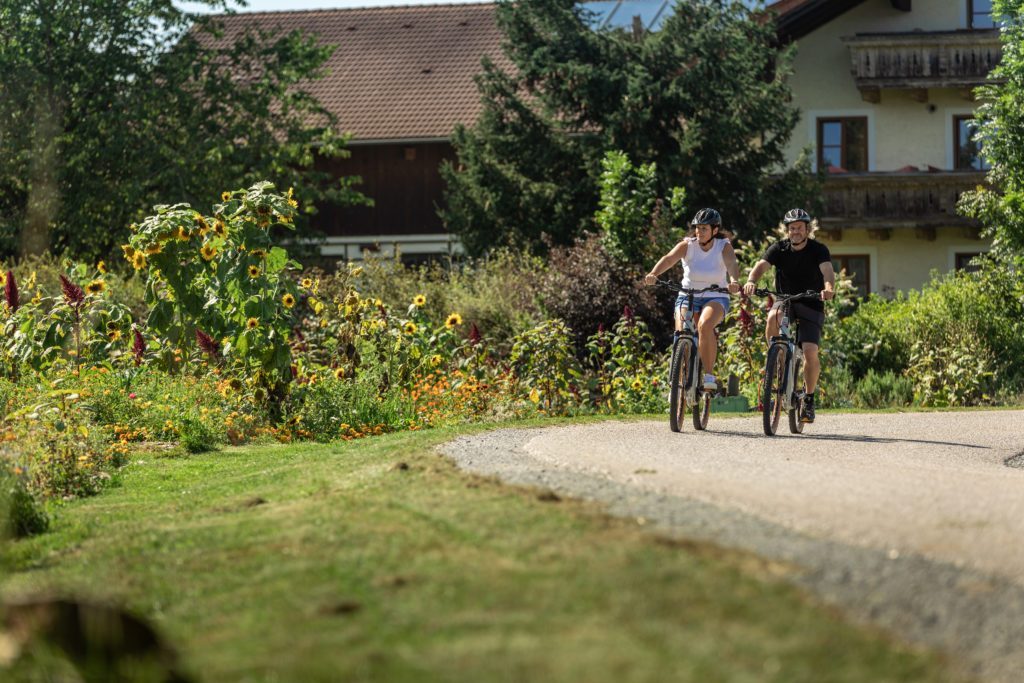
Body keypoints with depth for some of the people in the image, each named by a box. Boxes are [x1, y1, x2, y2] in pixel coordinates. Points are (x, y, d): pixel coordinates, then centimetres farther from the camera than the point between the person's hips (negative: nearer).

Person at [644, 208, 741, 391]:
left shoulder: (724, 247, -8)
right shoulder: (688, 245, -6)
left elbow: (732, 265, -27)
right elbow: (668, 259, -23)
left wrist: (734, 281, -50)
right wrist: (653, 274, -43)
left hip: (716, 298, -2)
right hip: (688, 296, 2)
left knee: (705, 325, -33)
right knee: (681, 334, -19)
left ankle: (709, 375, -23)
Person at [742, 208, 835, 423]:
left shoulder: (818, 250, -9)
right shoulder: (779, 249, -5)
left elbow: (828, 271, -27)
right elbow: (760, 266, -21)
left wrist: (829, 288, -51)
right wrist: (751, 282, -44)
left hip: (811, 305, -1)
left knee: (810, 351, -18)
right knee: (773, 316, -35)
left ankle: (809, 399, 0)